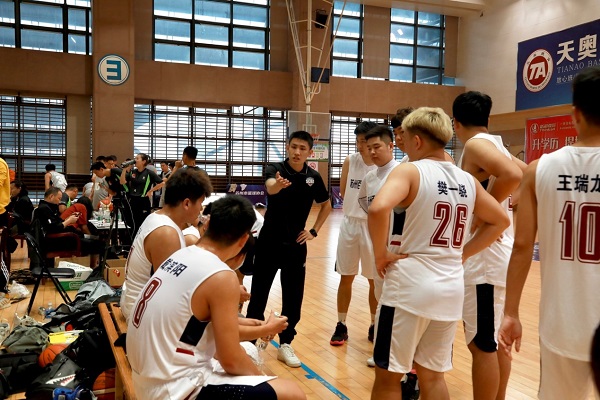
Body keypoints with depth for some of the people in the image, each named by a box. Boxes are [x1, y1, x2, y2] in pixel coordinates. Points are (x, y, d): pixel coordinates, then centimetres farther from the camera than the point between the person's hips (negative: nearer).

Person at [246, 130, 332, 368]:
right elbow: (270, 187, -34)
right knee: (258, 294, 7)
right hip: (269, 242, -2)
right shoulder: (275, 169, -10)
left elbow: (326, 205, 15)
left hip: (295, 245, 3)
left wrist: (314, 231, 4)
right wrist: (278, 184, -58)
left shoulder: (313, 177, -1)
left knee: (293, 298, 6)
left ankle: (285, 344, 21)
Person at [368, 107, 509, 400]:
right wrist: (461, 254, 15)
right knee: (432, 374, 20)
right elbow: (500, 221, 20)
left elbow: (378, 209, -28)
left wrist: (380, 254, -14)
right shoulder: (467, 180, 9)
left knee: (388, 376, 9)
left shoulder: (410, 171, -10)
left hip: (410, 285, -6)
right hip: (451, 288, 6)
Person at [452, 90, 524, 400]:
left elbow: (513, 175, -31)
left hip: (483, 257, -10)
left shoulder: (476, 144, -13)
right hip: (499, 253, 10)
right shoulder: (496, 144, 13)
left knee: (481, 345, 0)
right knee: (496, 341, 18)